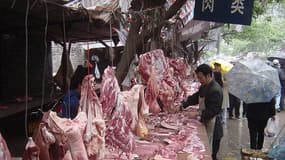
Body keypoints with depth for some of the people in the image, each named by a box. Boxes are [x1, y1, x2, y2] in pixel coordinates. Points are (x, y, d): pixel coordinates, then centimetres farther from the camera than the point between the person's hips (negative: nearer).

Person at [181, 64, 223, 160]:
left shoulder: (215, 90, -22)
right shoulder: (204, 87, 8)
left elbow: (213, 110, -26)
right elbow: (195, 97, 13)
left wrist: (197, 115, -27)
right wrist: (182, 104, 1)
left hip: (213, 126, -9)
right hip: (205, 122, 9)